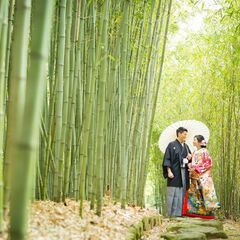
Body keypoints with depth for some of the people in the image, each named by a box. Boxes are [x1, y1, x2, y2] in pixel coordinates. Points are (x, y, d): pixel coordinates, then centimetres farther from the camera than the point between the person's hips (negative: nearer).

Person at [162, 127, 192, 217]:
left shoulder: (186, 146, 17)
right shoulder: (172, 145, -1)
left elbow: (189, 158, 23)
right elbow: (167, 159, -7)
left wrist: (189, 158, -1)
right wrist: (169, 171, -17)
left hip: (184, 172, 6)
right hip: (174, 172, -6)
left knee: (182, 193, 4)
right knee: (173, 193, -5)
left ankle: (179, 212, 8)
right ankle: (172, 213, -2)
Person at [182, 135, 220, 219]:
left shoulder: (204, 151, -7)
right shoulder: (195, 152, 16)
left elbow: (208, 163, -12)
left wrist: (196, 168, -16)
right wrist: (190, 166, -2)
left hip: (203, 177, -8)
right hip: (195, 177, 8)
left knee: (204, 193, -7)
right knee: (194, 194, 5)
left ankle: (207, 213, -3)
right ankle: (196, 211, 8)